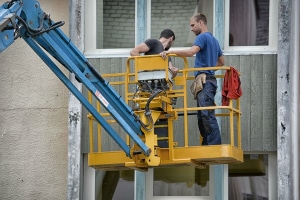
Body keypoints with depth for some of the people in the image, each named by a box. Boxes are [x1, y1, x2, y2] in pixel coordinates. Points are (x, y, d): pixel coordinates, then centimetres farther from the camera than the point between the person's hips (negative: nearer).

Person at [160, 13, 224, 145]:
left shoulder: (203, 37, -5)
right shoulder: (214, 40, 25)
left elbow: (191, 52, -23)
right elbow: (221, 62, 35)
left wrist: (170, 52, -24)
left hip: (205, 81, -10)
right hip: (209, 79, 10)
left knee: (207, 115, -14)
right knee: (202, 117, 8)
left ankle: (215, 146, -19)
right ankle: (206, 147, 6)